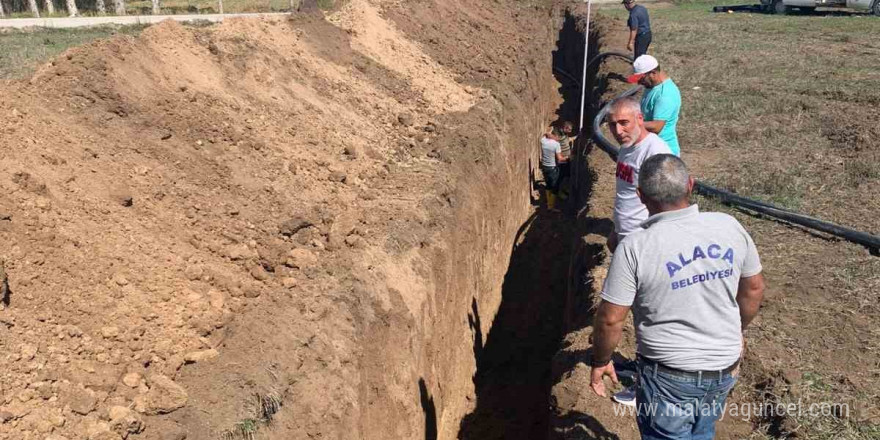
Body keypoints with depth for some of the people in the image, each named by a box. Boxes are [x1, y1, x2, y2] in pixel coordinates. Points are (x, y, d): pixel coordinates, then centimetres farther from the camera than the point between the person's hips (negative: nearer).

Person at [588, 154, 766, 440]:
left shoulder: (635, 247, -24)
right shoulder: (729, 227, -9)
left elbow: (611, 319, -19)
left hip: (670, 376, -5)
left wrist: (600, 361, -1)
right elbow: (754, 288, 5)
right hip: (725, 368, 5)